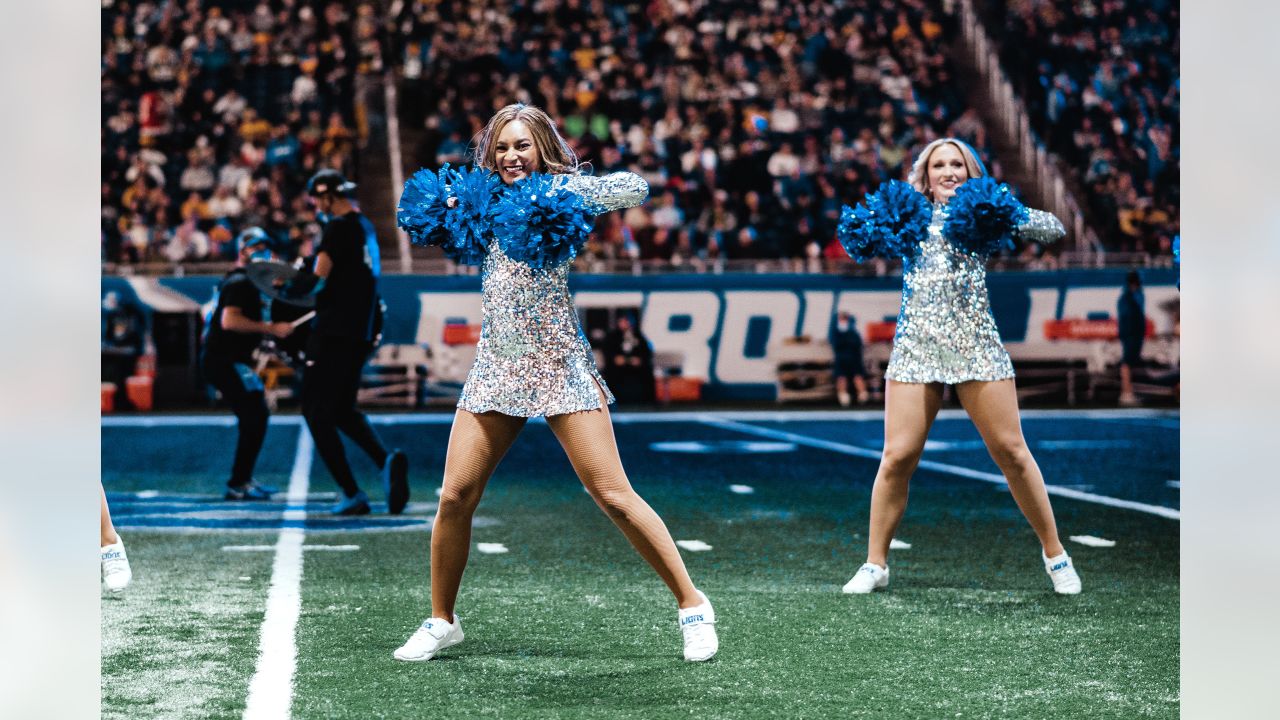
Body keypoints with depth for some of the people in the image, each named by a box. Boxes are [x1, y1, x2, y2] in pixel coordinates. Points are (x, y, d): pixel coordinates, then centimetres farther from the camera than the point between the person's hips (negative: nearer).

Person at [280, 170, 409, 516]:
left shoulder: (339, 228, -12)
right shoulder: (366, 227, 16)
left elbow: (317, 279, -19)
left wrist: (287, 291, -3)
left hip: (335, 332, -9)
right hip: (362, 332, 9)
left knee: (316, 411, 0)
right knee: (343, 409, 20)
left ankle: (352, 494, -7)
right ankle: (386, 459, -5)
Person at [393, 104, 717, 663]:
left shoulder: (562, 189, 0)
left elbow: (636, 188, -12)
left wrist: (555, 198, -16)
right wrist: (451, 209, 10)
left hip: (562, 366, -5)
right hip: (495, 367, 5)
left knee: (613, 496, -8)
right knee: (455, 497, 0)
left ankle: (691, 605, 2)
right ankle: (441, 622, 16)